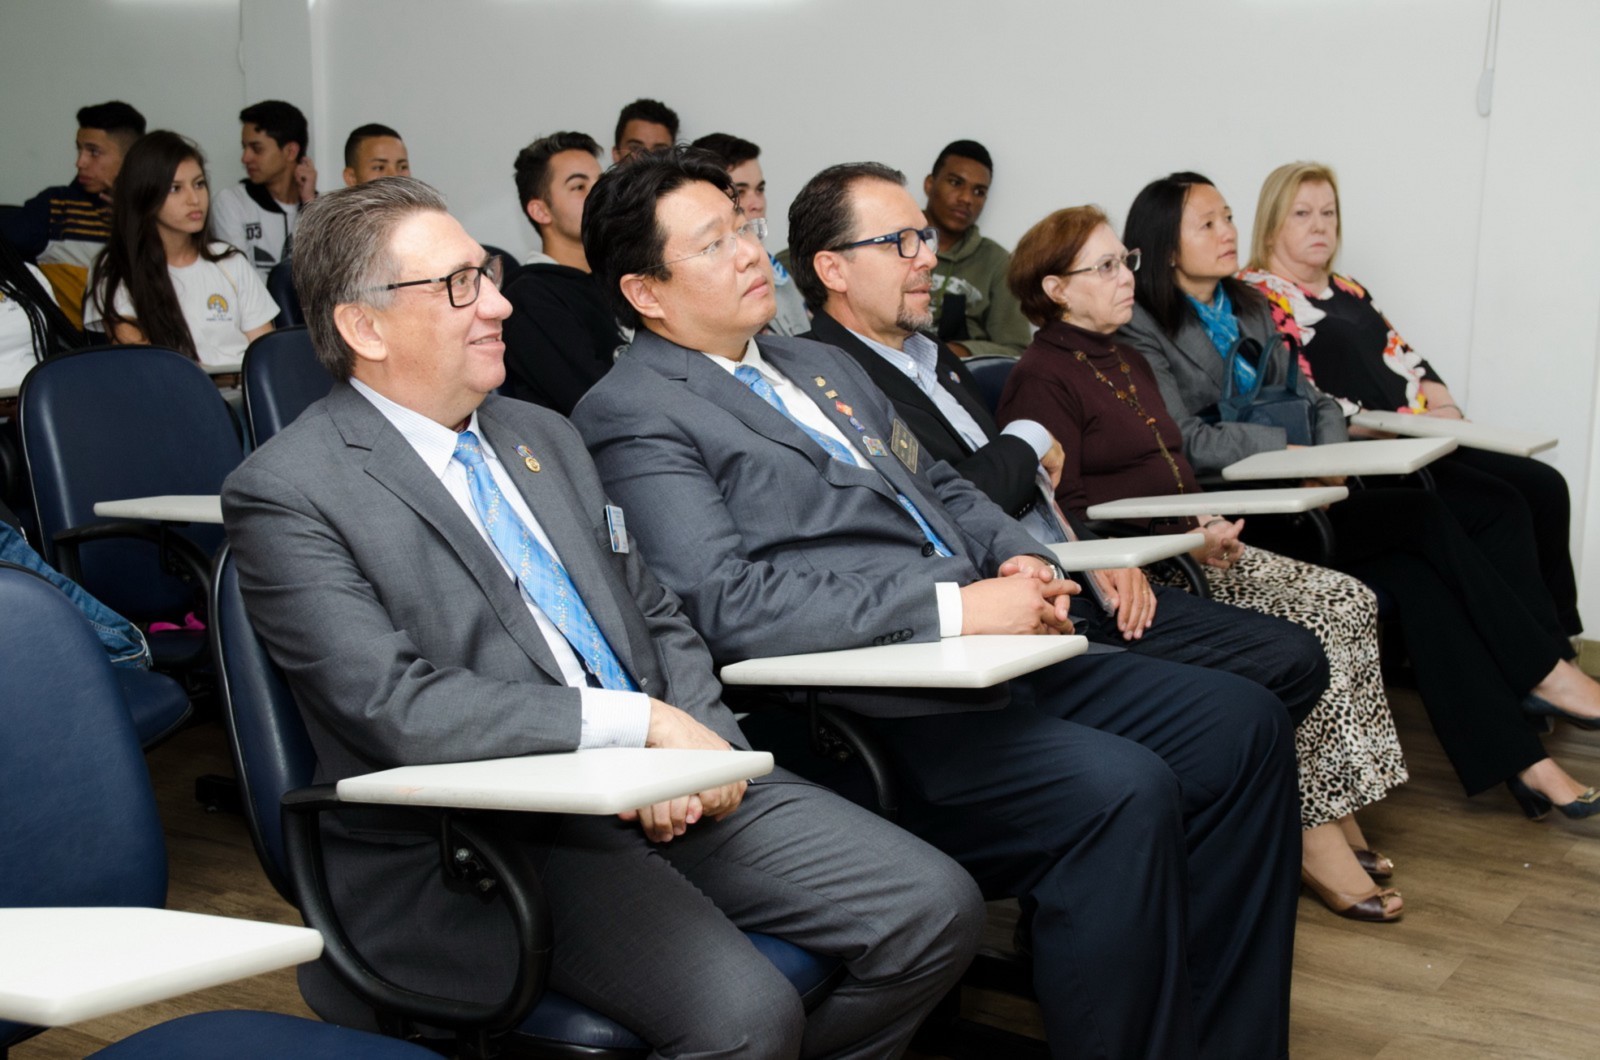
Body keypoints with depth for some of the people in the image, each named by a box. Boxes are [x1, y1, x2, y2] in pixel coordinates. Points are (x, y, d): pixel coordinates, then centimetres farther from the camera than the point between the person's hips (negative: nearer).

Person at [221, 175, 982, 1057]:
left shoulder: (543, 437, 17)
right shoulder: (284, 495, -7)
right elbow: (394, 705, -18)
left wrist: (697, 743, -2)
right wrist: (643, 723, -17)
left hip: (670, 787, 7)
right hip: (479, 847, -7)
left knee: (935, 908, -5)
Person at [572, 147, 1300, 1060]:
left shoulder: (821, 364, 22)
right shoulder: (632, 415, -6)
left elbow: (940, 484, 27)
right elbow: (730, 602, -18)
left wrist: (1017, 560, 5)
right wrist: (951, 606, -19)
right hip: (869, 710, -9)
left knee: (1242, 725, -1)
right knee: (1122, 791, -27)